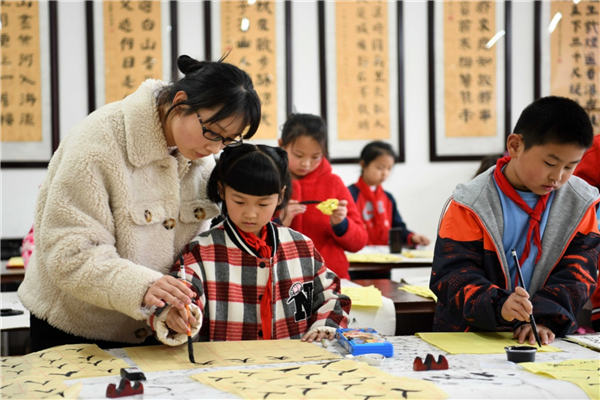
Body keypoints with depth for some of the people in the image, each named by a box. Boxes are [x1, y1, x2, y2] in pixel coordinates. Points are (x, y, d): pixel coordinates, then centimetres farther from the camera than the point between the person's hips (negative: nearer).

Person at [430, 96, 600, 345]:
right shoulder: (472, 204, -4)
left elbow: (576, 272, 2)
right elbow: (453, 273, -9)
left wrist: (546, 318, -15)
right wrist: (497, 305, -27)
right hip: (470, 336, -2)